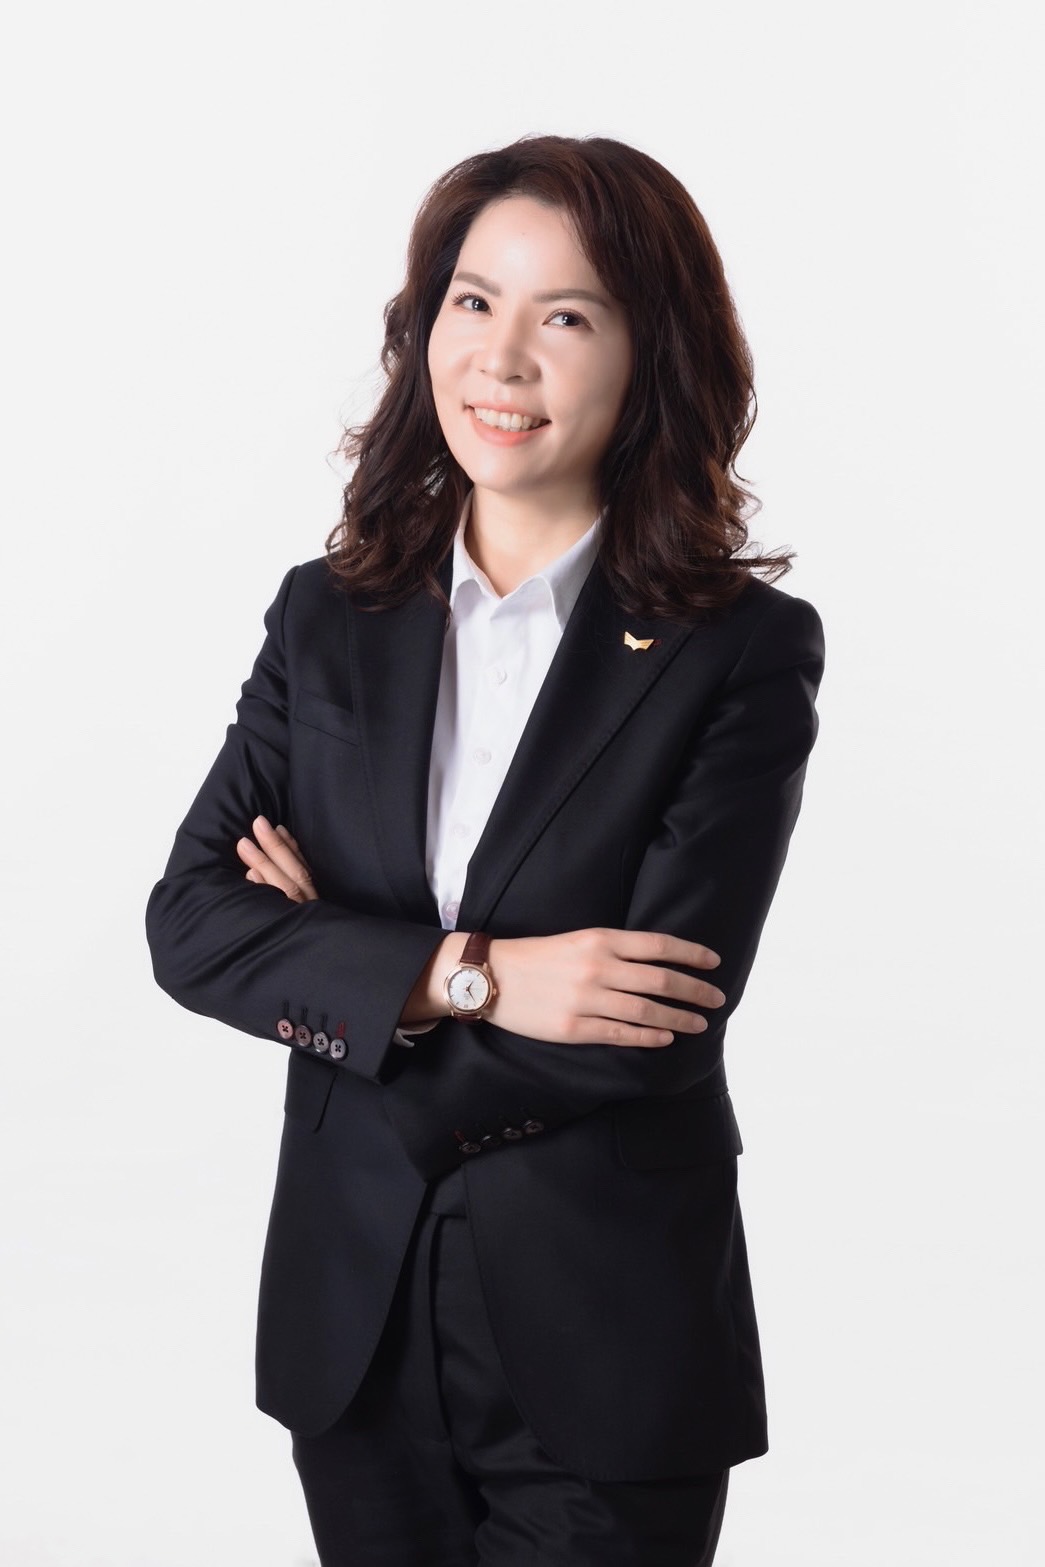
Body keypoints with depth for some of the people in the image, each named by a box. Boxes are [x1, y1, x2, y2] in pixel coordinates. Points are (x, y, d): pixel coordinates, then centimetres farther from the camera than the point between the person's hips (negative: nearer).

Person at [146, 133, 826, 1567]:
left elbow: (659, 1033, -16)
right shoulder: (329, 616, 3)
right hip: (355, 1325, 4)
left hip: (606, 1352, -3)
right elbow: (189, 921, -5)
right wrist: (461, 977, -18)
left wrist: (337, 984, -10)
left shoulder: (747, 652, -9)